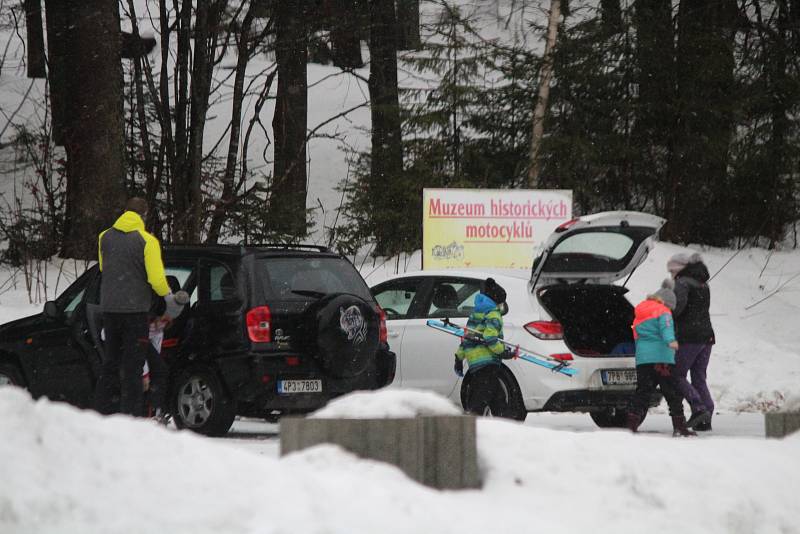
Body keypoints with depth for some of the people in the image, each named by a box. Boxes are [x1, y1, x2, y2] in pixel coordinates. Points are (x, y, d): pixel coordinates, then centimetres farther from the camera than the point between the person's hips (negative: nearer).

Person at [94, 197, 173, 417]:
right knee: (132, 366, 1)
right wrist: (167, 294, 5)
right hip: (135, 308, -4)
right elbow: (156, 279, -14)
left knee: (111, 361, 15)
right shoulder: (147, 241, -10)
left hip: (109, 308, 4)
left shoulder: (105, 237, 6)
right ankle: (131, 415, -2)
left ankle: (102, 409, 14)